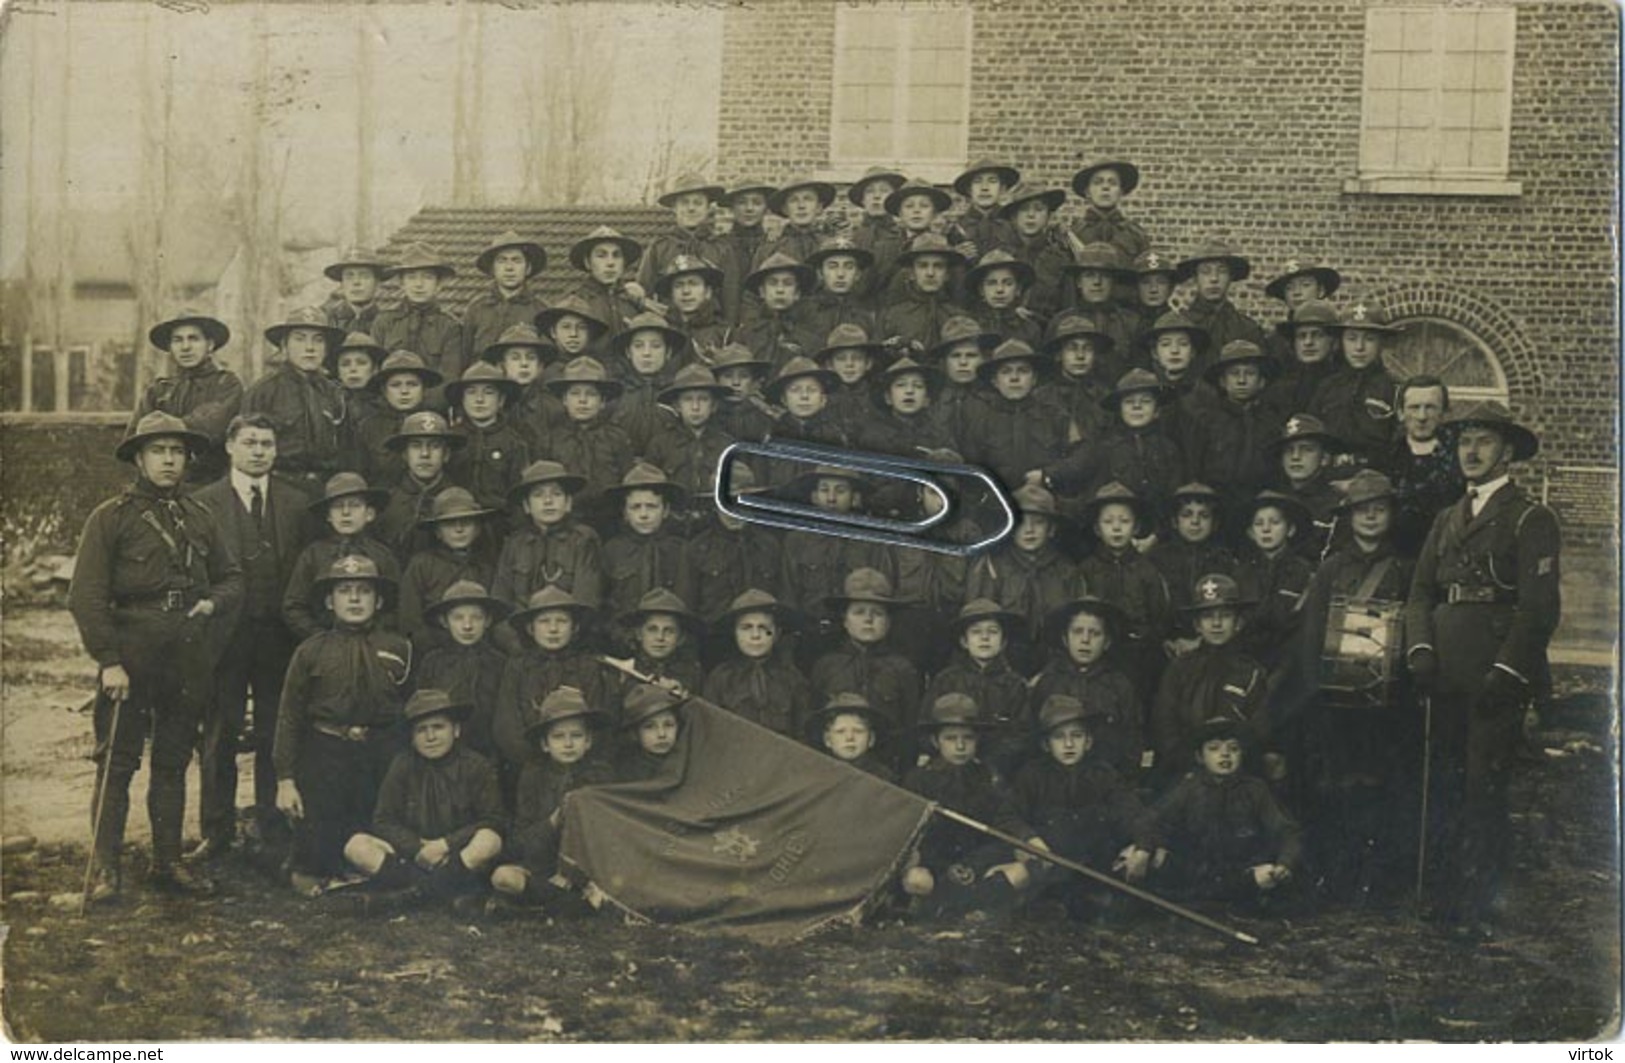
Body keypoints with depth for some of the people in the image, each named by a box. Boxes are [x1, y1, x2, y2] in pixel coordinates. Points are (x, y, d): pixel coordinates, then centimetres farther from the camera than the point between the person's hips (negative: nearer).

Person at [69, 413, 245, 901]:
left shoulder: (200, 518, 13)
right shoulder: (110, 518, -2)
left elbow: (232, 578, 20)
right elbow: (86, 596, -7)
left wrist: (213, 602, -4)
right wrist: (109, 661, -15)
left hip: (190, 657, 5)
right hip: (130, 657, -5)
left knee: (174, 763, 12)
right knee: (117, 762, -3)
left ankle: (168, 862, 20)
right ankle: (105, 867, 2)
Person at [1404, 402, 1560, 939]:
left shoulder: (1531, 519, 0)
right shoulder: (1447, 520, 20)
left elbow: (1541, 605, -8)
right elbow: (1420, 591, 16)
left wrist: (1507, 671, -15)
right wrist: (1420, 648, -1)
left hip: (1497, 679, -6)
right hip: (1448, 676, 6)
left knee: (1484, 791, -8)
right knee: (1443, 789, 9)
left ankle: (1481, 911, -1)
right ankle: (1443, 900, 18)